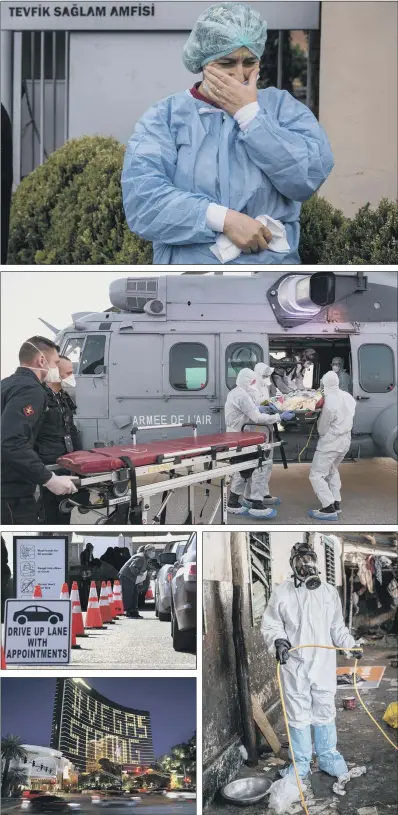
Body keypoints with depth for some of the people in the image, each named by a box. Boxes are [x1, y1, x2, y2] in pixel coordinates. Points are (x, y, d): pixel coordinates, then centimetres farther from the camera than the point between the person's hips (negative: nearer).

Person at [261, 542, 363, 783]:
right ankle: (301, 762, 17)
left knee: (325, 711, 10)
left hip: (324, 664, 2)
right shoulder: (282, 592, -3)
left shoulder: (330, 592, 7)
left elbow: (337, 627, 16)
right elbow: (270, 624, 0)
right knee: (298, 714, 4)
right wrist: (278, 641, -18)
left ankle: (329, 757, 25)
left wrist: (351, 645, 5)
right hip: (295, 665, -2)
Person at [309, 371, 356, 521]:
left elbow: (322, 428, -14)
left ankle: (329, 508, -8)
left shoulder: (329, 402, -24)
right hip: (346, 440, 8)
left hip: (330, 442, -8)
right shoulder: (348, 397, -1)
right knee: (332, 470, 25)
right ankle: (336, 503, 26)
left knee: (316, 474, -1)